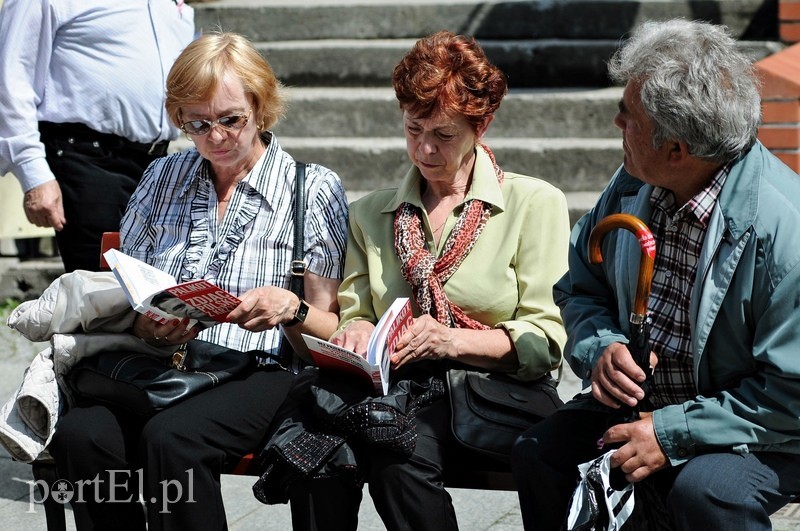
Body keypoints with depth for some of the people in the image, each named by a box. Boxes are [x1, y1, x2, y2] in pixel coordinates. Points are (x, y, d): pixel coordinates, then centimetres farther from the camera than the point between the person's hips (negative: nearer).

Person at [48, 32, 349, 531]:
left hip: (261, 374, -3)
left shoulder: (316, 189, 6)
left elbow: (330, 331, 4)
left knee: (172, 438, -36)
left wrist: (291, 310, -19)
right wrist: (146, 326, -9)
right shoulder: (162, 179, 18)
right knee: (80, 433, -30)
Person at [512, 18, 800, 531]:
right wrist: (601, 349, -12)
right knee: (539, 452, -14)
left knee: (706, 488, -35)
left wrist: (673, 433, -24)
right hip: (640, 397, 6)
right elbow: (579, 288, 11)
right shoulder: (634, 186, -4)